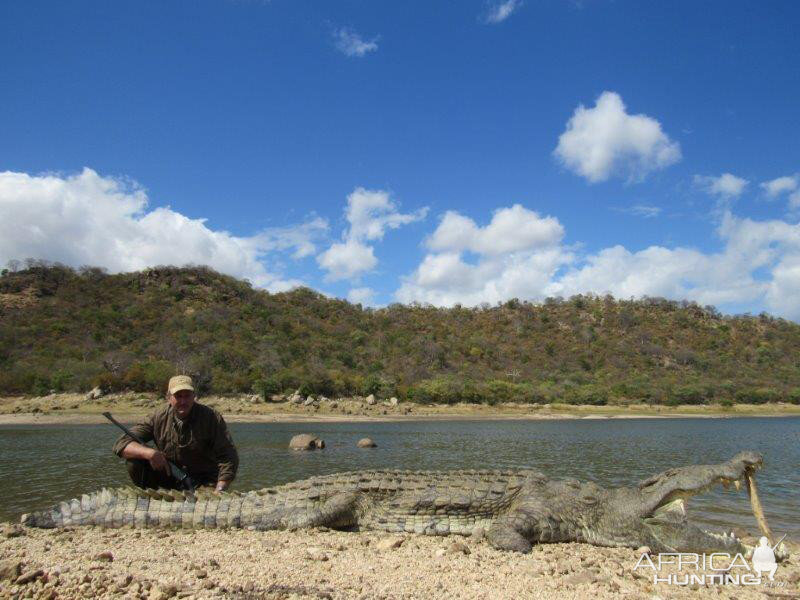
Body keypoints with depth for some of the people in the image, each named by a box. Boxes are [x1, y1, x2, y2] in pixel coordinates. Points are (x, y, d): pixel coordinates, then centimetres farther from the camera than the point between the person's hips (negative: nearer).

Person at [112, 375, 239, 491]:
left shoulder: (212, 418, -12)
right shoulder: (159, 418, -6)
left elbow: (229, 457, -16)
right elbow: (121, 444, -10)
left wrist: (219, 491, -29)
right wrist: (150, 453, -30)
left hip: (202, 482, -3)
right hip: (169, 478, 4)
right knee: (135, 462, -16)